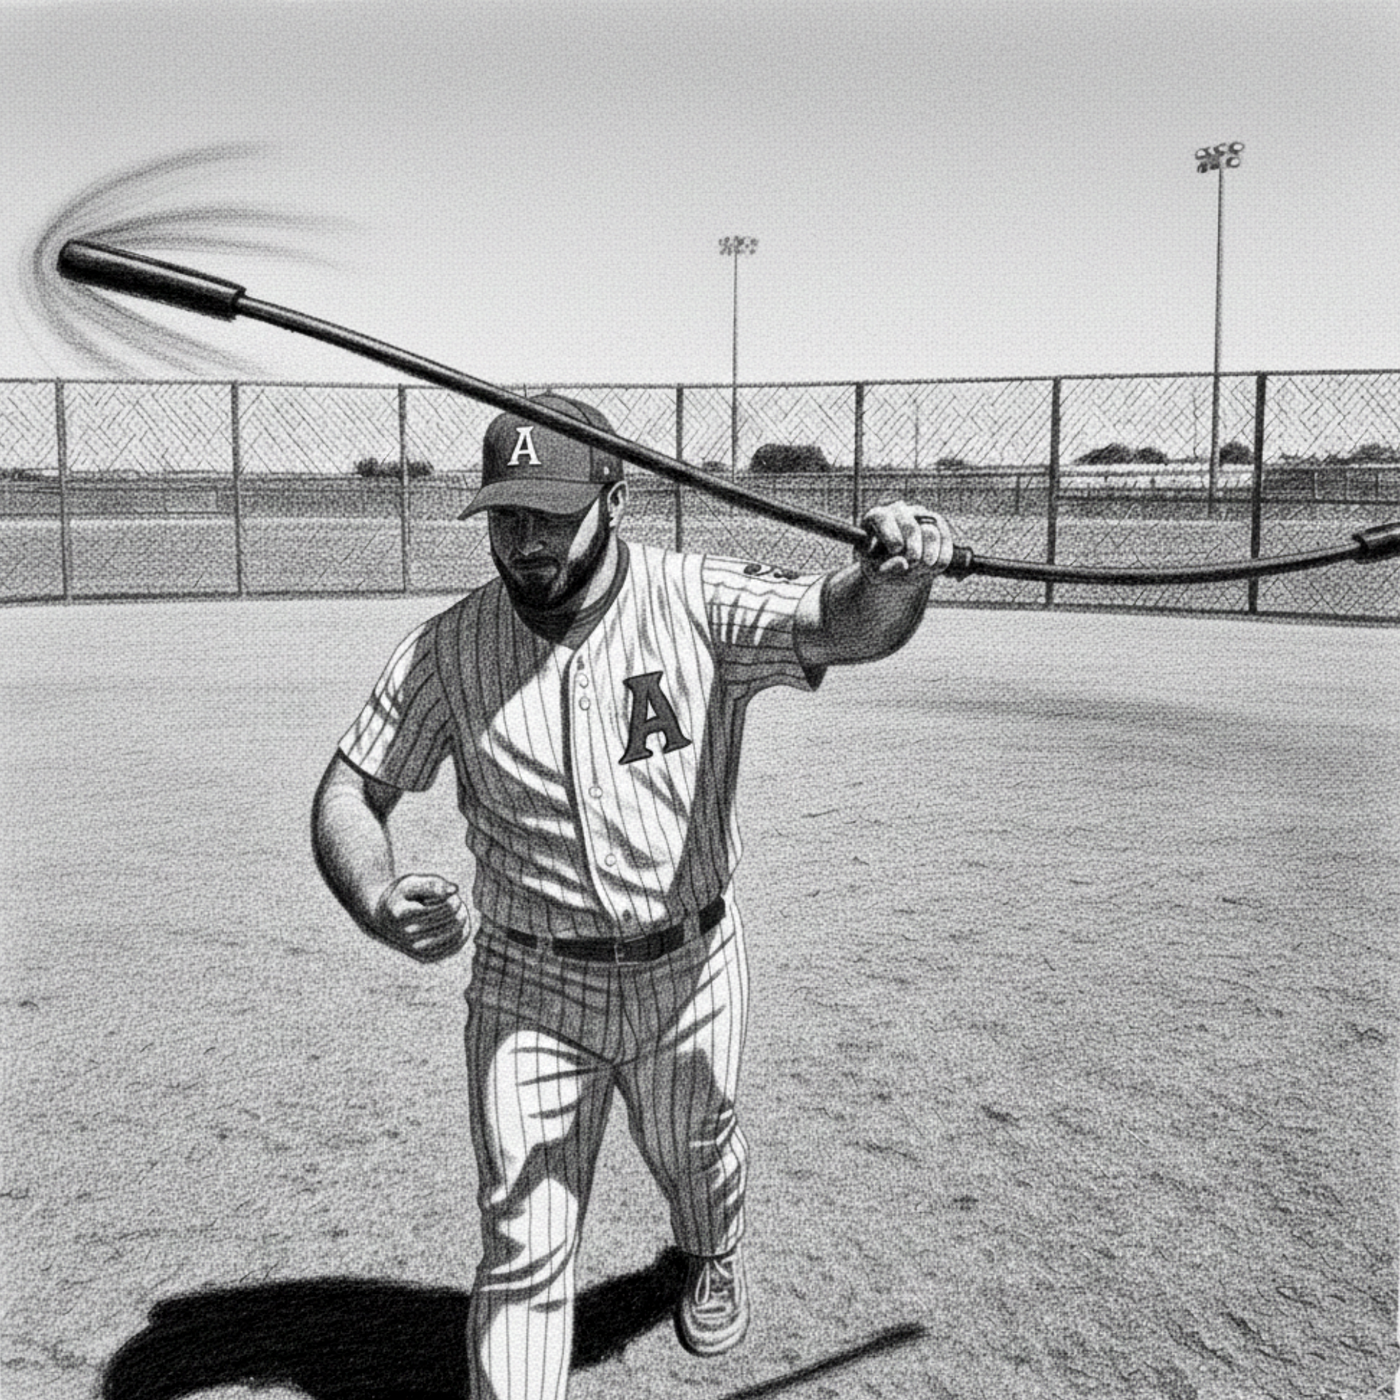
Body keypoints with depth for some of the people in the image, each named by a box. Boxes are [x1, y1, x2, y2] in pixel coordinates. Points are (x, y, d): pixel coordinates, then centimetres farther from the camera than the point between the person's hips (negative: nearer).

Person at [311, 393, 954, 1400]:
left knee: (695, 1155, 26)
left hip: (689, 969, 1)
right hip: (528, 987, 0)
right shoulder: (447, 649, -10)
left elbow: (841, 623, -31)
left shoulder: (696, 603, -16)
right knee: (523, 1247, 1)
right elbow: (350, 792, -5)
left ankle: (714, 1259, 61)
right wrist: (376, 903, -27)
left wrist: (895, 574, -57)